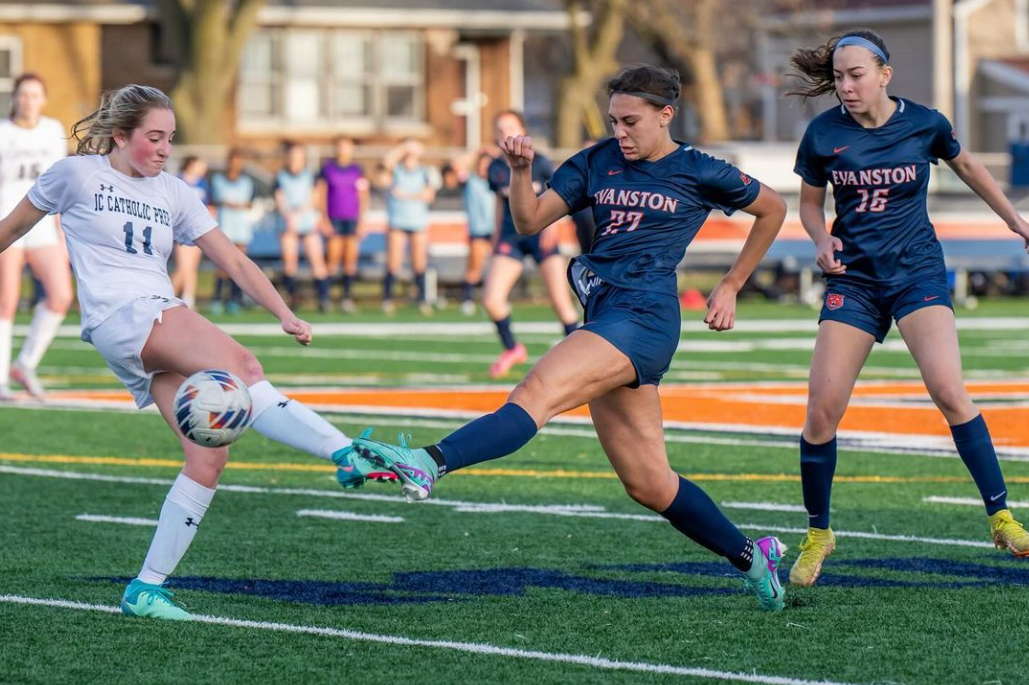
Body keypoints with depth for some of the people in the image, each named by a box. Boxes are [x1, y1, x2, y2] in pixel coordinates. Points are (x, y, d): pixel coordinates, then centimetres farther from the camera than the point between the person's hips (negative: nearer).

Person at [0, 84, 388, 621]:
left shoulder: (174, 194, 16)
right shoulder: (76, 174, 5)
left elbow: (234, 262, 13)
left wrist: (285, 315, 0)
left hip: (167, 323, 6)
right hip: (117, 317, -6)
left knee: (209, 455, -13)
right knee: (238, 364, -30)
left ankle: (146, 587, -7)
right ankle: (348, 453, -41)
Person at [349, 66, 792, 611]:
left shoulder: (699, 173, 3)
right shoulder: (598, 162, 16)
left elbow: (772, 209, 18)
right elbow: (529, 222, 12)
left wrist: (731, 287, 16)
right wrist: (521, 171, -7)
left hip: (644, 315, -7)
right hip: (604, 315, 7)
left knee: (537, 392, -30)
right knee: (648, 484, 9)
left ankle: (428, 465, -50)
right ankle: (750, 557, 25)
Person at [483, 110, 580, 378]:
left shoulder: (539, 163, -9)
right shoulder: (496, 169, -2)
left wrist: (552, 221, -11)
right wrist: (497, 237, 16)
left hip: (541, 235, -2)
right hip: (511, 237, 3)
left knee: (561, 302, -7)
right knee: (491, 299, -10)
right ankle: (512, 349, 14)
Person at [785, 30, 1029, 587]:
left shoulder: (924, 123, -6)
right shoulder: (823, 134, -5)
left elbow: (966, 167, 15)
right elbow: (809, 203, 11)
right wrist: (823, 240, -9)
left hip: (917, 271, -1)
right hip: (853, 278, 1)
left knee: (948, 388, -22)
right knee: (822, 407, -8)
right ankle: (817, 535, 10)